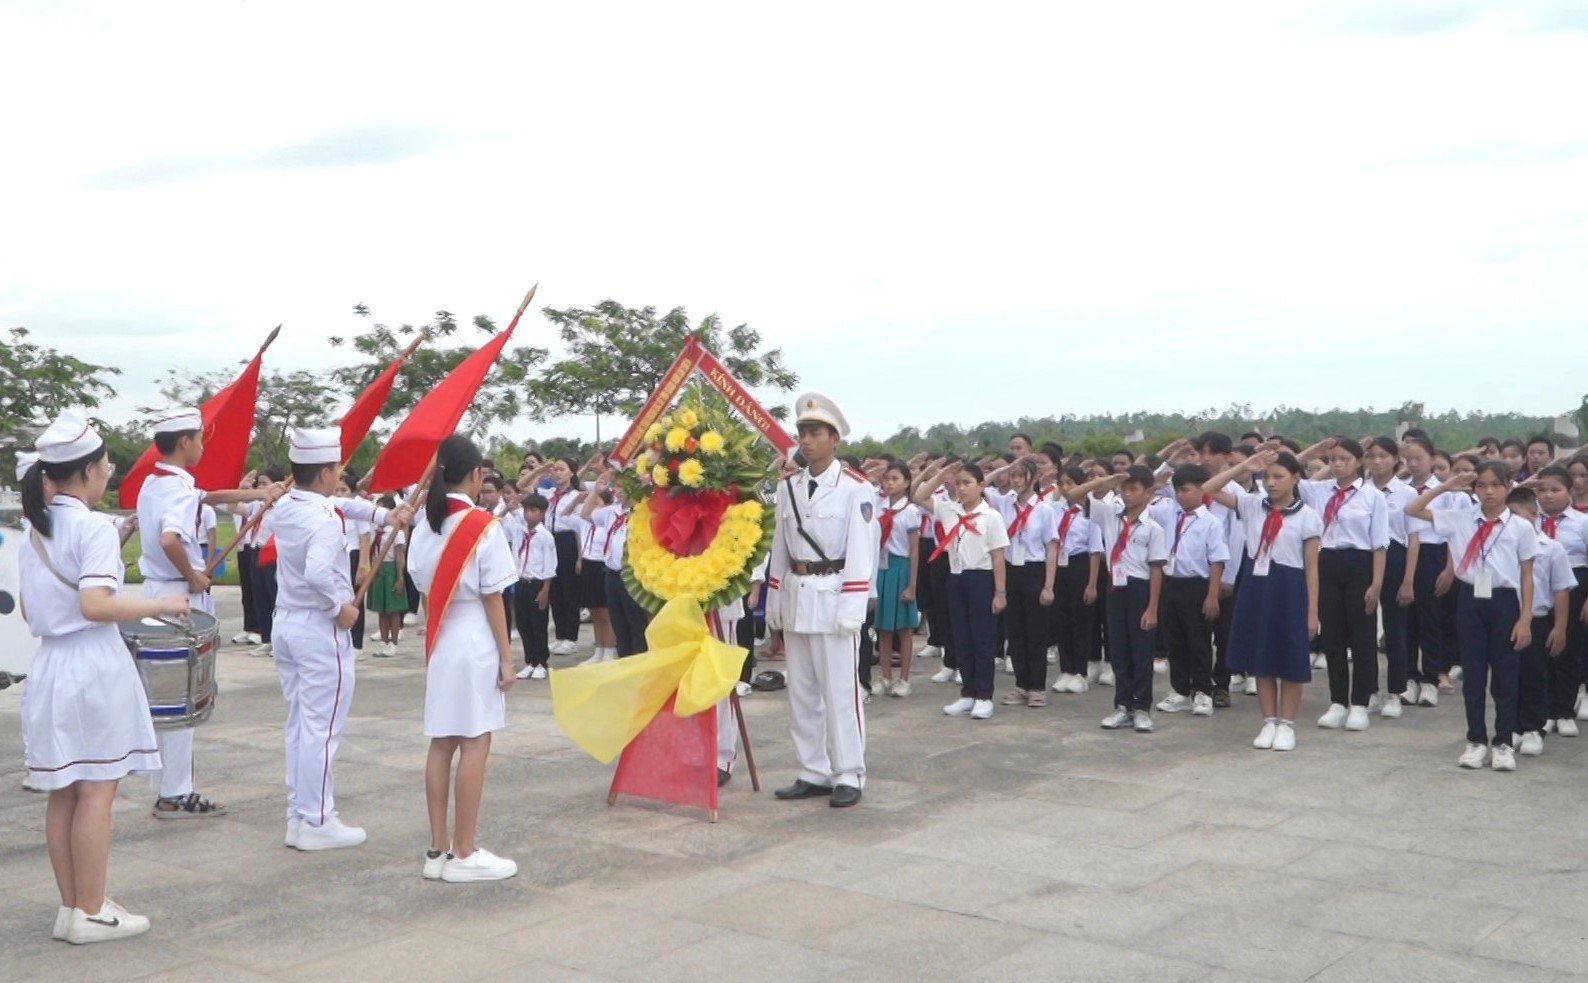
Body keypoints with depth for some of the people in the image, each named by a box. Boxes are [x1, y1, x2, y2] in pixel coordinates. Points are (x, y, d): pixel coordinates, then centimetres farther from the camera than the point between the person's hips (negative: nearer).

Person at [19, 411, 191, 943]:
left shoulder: (36, 529, 11)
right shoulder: (94, 527, -13)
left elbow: (29, 611, 15)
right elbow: (96, 605, -24)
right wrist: (161, 605, -14)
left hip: (49, 665, 8)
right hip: (94, 666, -8)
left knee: (63, 794, 11)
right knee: (97, 793, 0)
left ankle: (71, 908, 19)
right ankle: (91, 914, 5)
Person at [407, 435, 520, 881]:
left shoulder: (424, 526, 7)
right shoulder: (483, 526, -12)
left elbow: (422, 587, 8)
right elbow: (492, 597, -11)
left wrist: (434, 637, 15)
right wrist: (506, 656, -6)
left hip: (439, 643, 7)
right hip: (475, 646, -7)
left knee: (442, 744, 9)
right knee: (475, 745, -2)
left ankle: (438, 850, 14)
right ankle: (465, 854, 2)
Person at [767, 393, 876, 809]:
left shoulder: (855, 488, -8)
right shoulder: (788, 486, 10)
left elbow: (861, 553, -10)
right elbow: (779, 546, 13)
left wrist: (851, 609, -15)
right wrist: (774, 600, 11)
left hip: (832, 597, -6)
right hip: (795, 595, 6)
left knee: (840, 690, -2)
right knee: (801, 691, 10)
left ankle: (849, 776, 6)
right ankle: (813, 773, 19)